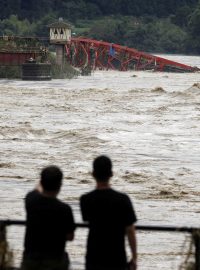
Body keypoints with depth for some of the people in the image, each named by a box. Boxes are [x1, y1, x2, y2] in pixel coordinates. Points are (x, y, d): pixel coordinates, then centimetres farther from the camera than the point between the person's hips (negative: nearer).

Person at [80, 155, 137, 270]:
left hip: (94, 259, 2)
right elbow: (130, 231, -8)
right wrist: (134, 257, 2)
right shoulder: (122, 200, -12)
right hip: (117, 259, -2)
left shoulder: (86, 200, -7)